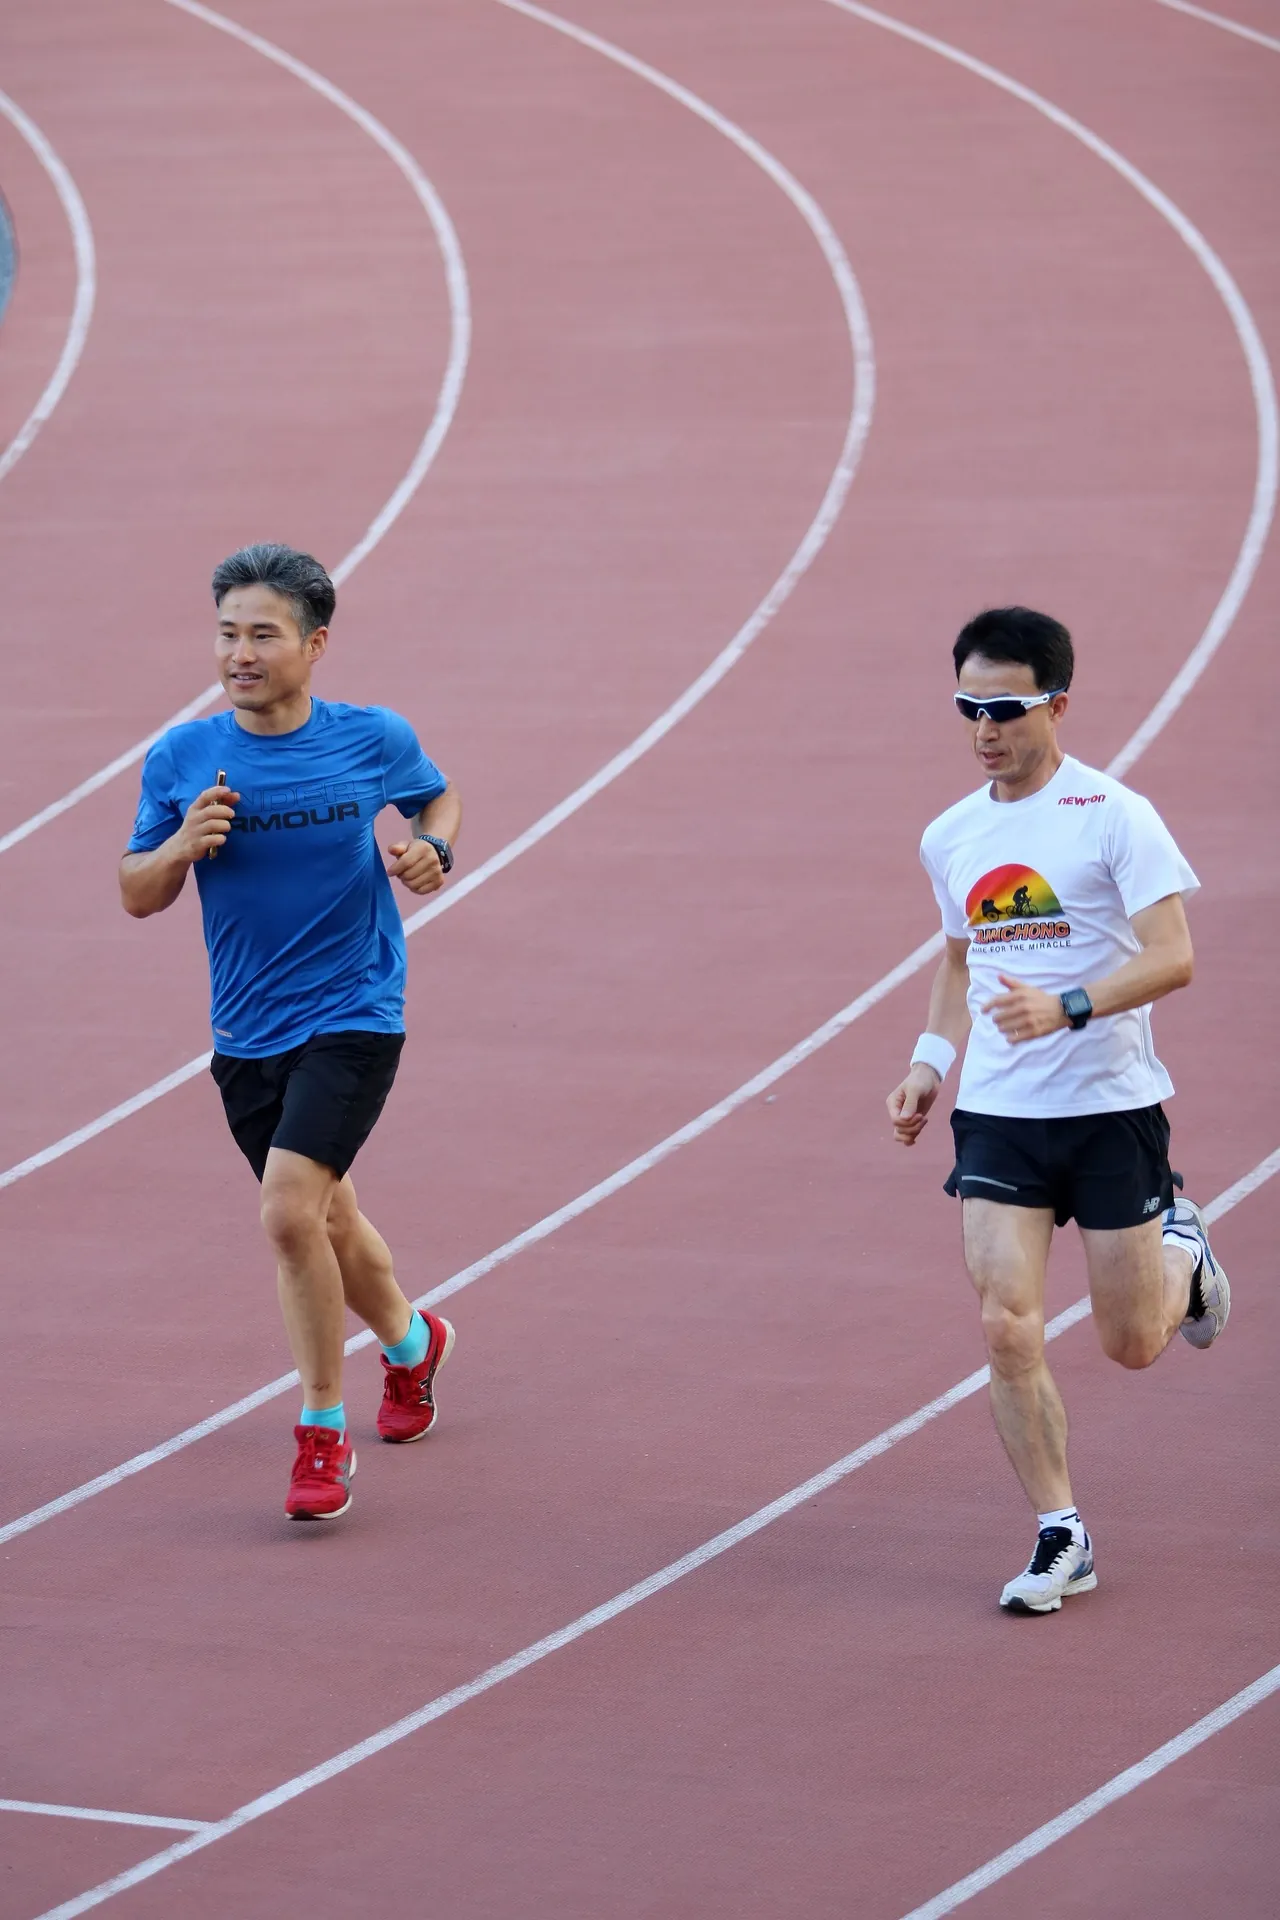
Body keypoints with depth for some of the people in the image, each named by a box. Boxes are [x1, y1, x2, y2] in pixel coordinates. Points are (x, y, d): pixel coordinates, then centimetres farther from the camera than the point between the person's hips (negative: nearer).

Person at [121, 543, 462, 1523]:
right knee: (326, 1222, 17)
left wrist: (433, 849, -8)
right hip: (247, 1036, 4)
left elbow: (439, 797, 14)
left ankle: (325, 1432, -5)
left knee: (290, 1212, -21)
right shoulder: (182, 759, -4)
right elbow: (137, 896, 3)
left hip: (352, 1019, -4)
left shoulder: (374, 739, -7)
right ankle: (410, 1341, 50)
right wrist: (183, 846, -18)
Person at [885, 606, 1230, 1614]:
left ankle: (1181, 1251, 40)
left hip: (1111, 1105, -4)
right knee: (1008, 1325, -11)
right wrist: (933, 1059, 11)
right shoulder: (949, 838, 8)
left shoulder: (1115, 815, -10)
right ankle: (1062, 1538, 0)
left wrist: (1067, 1008, -29)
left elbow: (1171, 958, -16)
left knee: (1133, 1343, 5)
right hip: (997, 1114, 4)